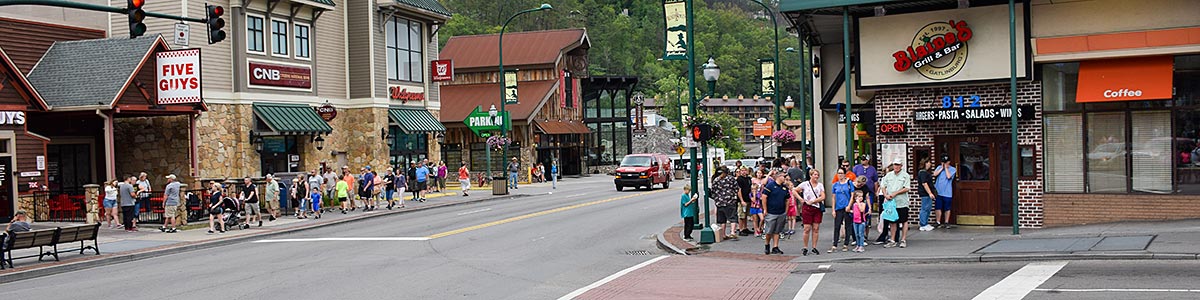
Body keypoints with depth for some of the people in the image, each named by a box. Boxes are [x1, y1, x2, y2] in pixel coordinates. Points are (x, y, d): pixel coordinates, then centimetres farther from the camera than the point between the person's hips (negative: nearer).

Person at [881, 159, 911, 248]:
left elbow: (906, 188, -10)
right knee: (893, 221, 9)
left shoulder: (905, 175, -2)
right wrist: (886, 195, -7)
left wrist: (895, 193, -15)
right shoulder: (888, 175, 11)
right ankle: (892, 241, 15)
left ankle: (903, 240, 9)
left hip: (902, 203, -4)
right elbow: (883, 186, 11)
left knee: (904, 221, 2)